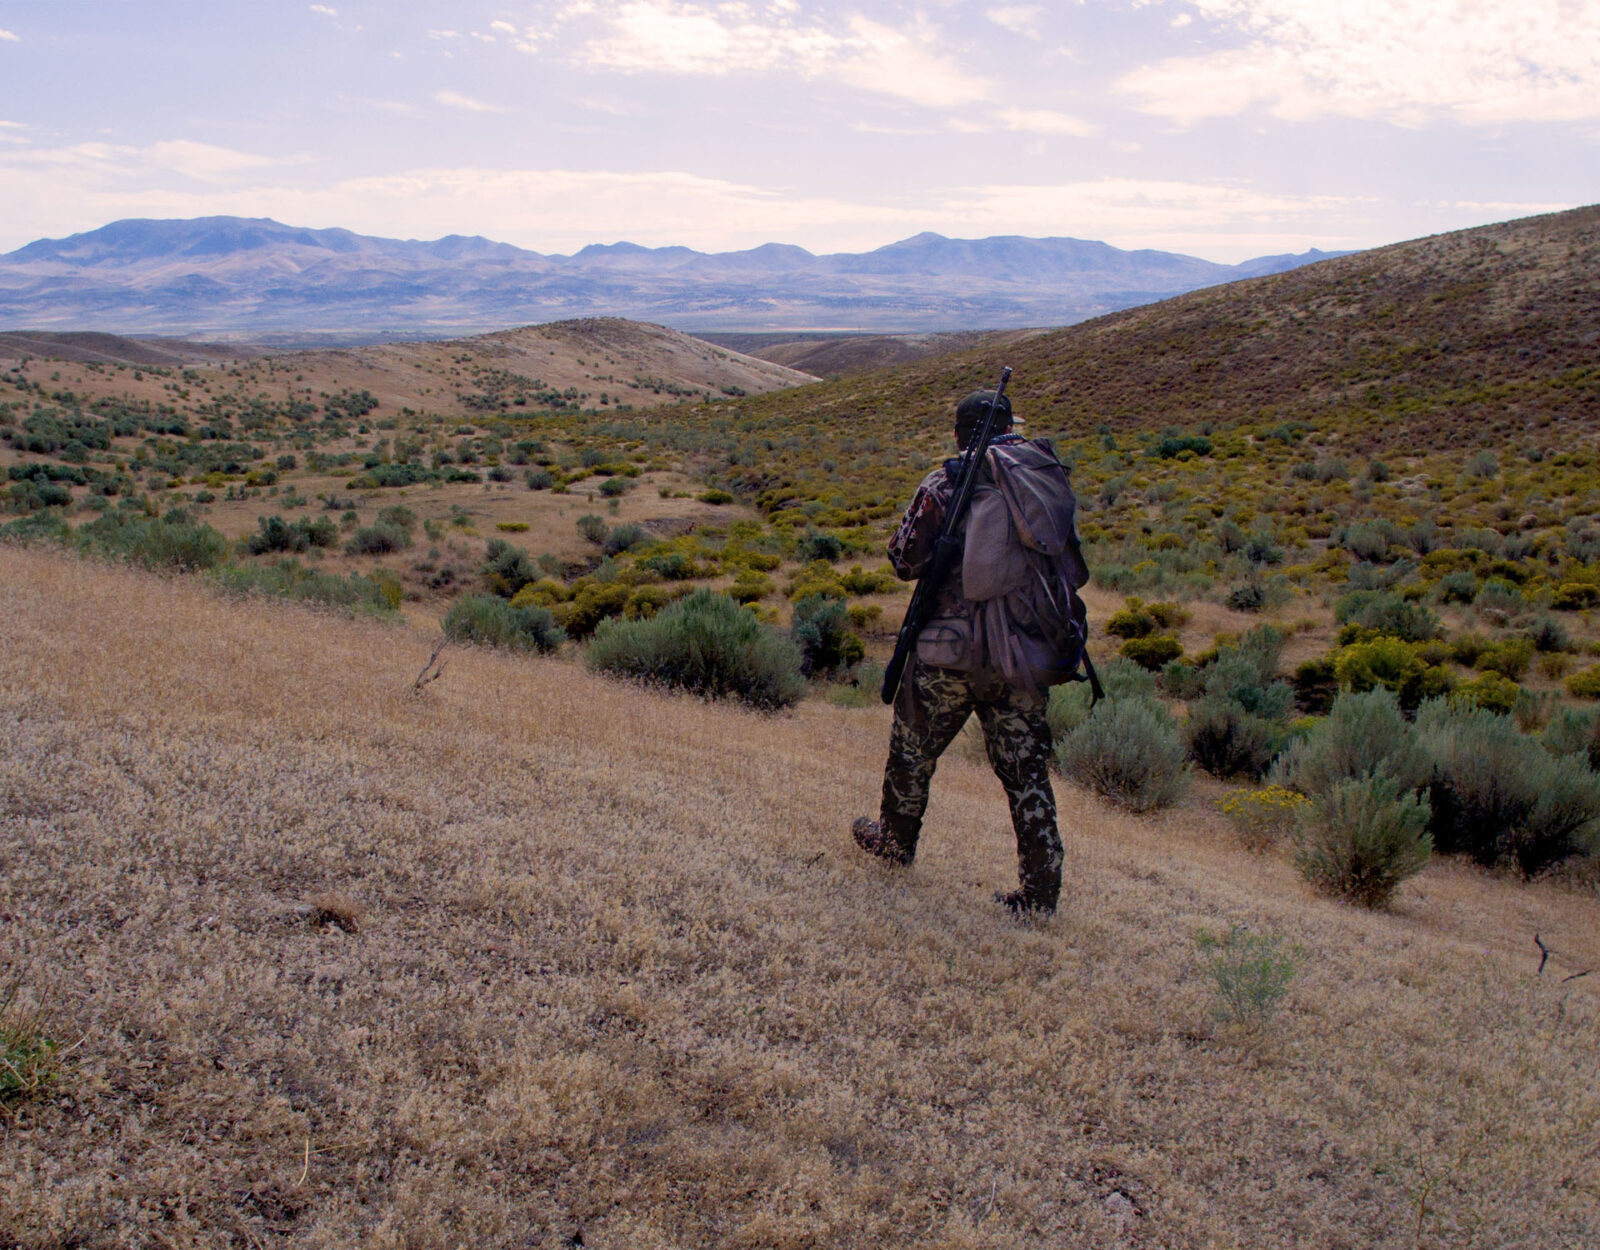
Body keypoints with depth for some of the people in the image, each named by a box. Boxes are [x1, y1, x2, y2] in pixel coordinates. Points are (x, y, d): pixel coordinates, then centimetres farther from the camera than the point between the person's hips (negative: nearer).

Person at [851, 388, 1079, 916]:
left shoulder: (945, 483, -7)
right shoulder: (1051, 475, 4)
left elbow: (904, 560, -3)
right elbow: (1071, 564, 11)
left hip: (951, 650, -3)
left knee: (915, 747, 18)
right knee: (1025, 770, 9)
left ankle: (896, 838, 37)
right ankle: (1040, 889, 9)